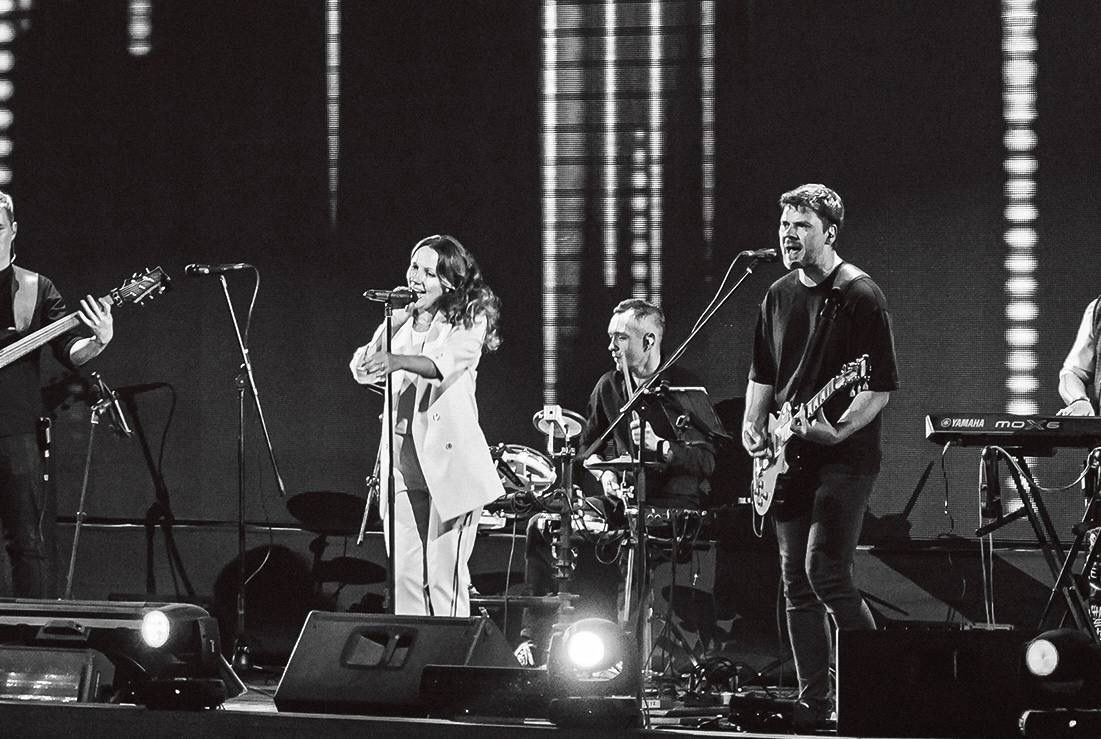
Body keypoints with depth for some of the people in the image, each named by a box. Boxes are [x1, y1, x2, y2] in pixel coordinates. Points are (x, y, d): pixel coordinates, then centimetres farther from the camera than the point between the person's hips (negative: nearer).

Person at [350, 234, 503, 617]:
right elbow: (363, 369, 4)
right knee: (404, 576, 2)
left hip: (449, 459, -5)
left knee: (444, 578, -7)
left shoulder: (469, 320, -1)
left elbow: (446, 363, -22)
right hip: (401, 457, 5)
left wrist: (397, 361, -38)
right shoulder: (399, 320, 15)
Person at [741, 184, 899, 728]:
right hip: (790, 459, 7)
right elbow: (763, 373, 24)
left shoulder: (859, 296, -9)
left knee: (825, 572, -17)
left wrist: (838, 431, -25)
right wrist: (753, 424, 8)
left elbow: (881, 388, -13)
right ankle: (814, 700, 11)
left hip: (844, 457, -7)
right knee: (796, 582, 6)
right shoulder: (779, 296, 13)